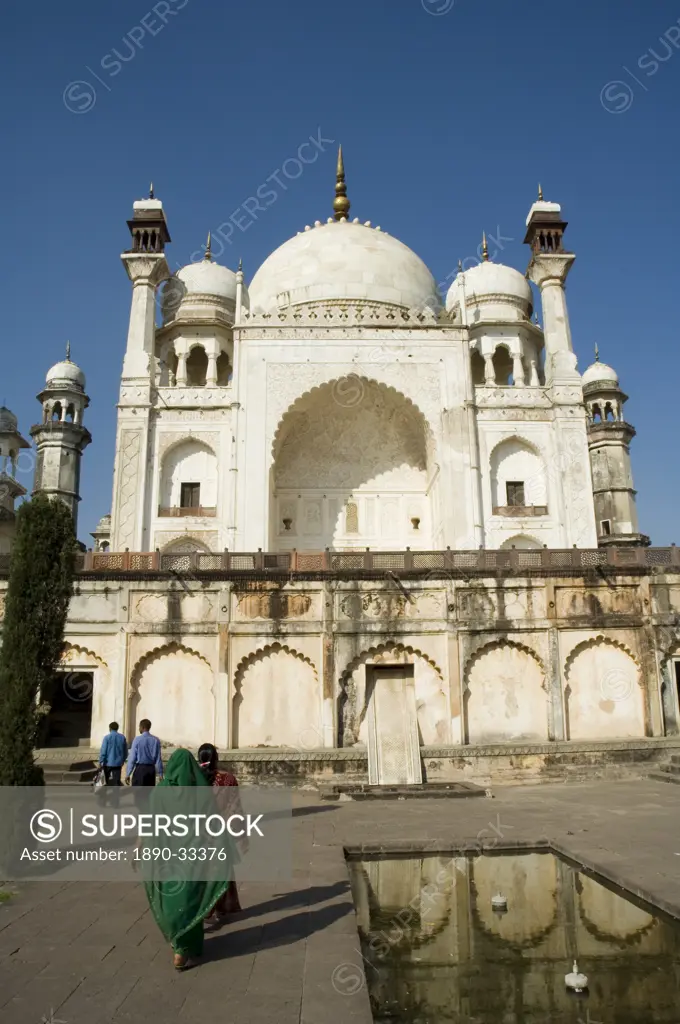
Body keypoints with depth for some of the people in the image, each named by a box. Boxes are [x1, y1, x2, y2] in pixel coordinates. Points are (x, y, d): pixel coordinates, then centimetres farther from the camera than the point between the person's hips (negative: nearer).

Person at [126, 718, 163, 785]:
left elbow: (132, 758, -7)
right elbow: (158, 758, 1)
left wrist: (128, 774, -1)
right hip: (151, 769, 4)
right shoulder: (156, 740, 1)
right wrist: (160, 773, 7)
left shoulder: (137, 739, -8)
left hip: (140, 768, -4)